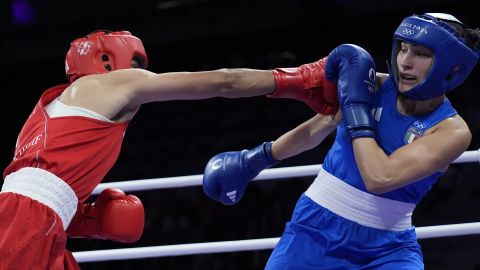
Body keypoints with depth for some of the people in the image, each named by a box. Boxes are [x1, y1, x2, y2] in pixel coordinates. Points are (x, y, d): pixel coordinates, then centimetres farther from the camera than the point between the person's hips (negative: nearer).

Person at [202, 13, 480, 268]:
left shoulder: (453, 131, -13)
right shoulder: (373, 86, -4)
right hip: (316, 229, 2)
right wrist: (257, 158, 22)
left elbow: (380, 177, -26)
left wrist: (356, 103, -19)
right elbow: (317, 129, 14)